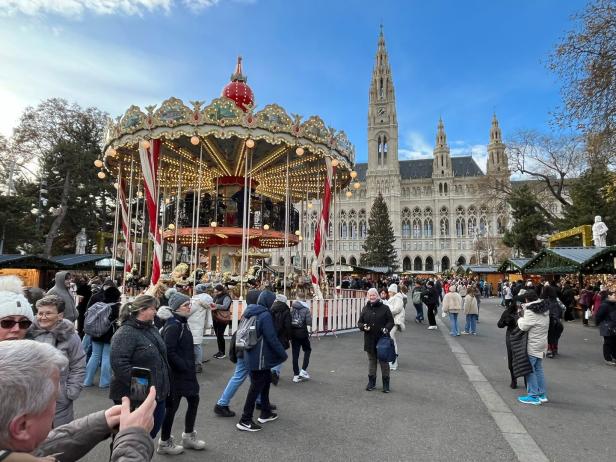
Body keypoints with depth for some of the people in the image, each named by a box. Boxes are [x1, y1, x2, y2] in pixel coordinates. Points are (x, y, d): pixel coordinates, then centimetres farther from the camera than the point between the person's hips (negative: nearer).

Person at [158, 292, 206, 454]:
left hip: (185, 371, 9)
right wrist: (184, 367, -20)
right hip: (175, 373, -9)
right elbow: (169, 352, -27)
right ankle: (164, 442, 26)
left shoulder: (182, 323, 8)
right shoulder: (173, 326, -21)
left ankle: (188, 436, 32)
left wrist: (190, 366, 9)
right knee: (172, 406, 6)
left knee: (194, 400, 16)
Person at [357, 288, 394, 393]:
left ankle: (386, 383, 16)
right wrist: (363, 326, -11)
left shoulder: (384, 308, -2)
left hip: (382, 339, -3)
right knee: (371, 360, 13)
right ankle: (371, 382, 25)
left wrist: (387, 328, -18)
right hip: (370, 340, 3)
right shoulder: (365, 309, 7)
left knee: (384, 361, 4)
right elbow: (359, 322, 10)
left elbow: (391, 321, 0)